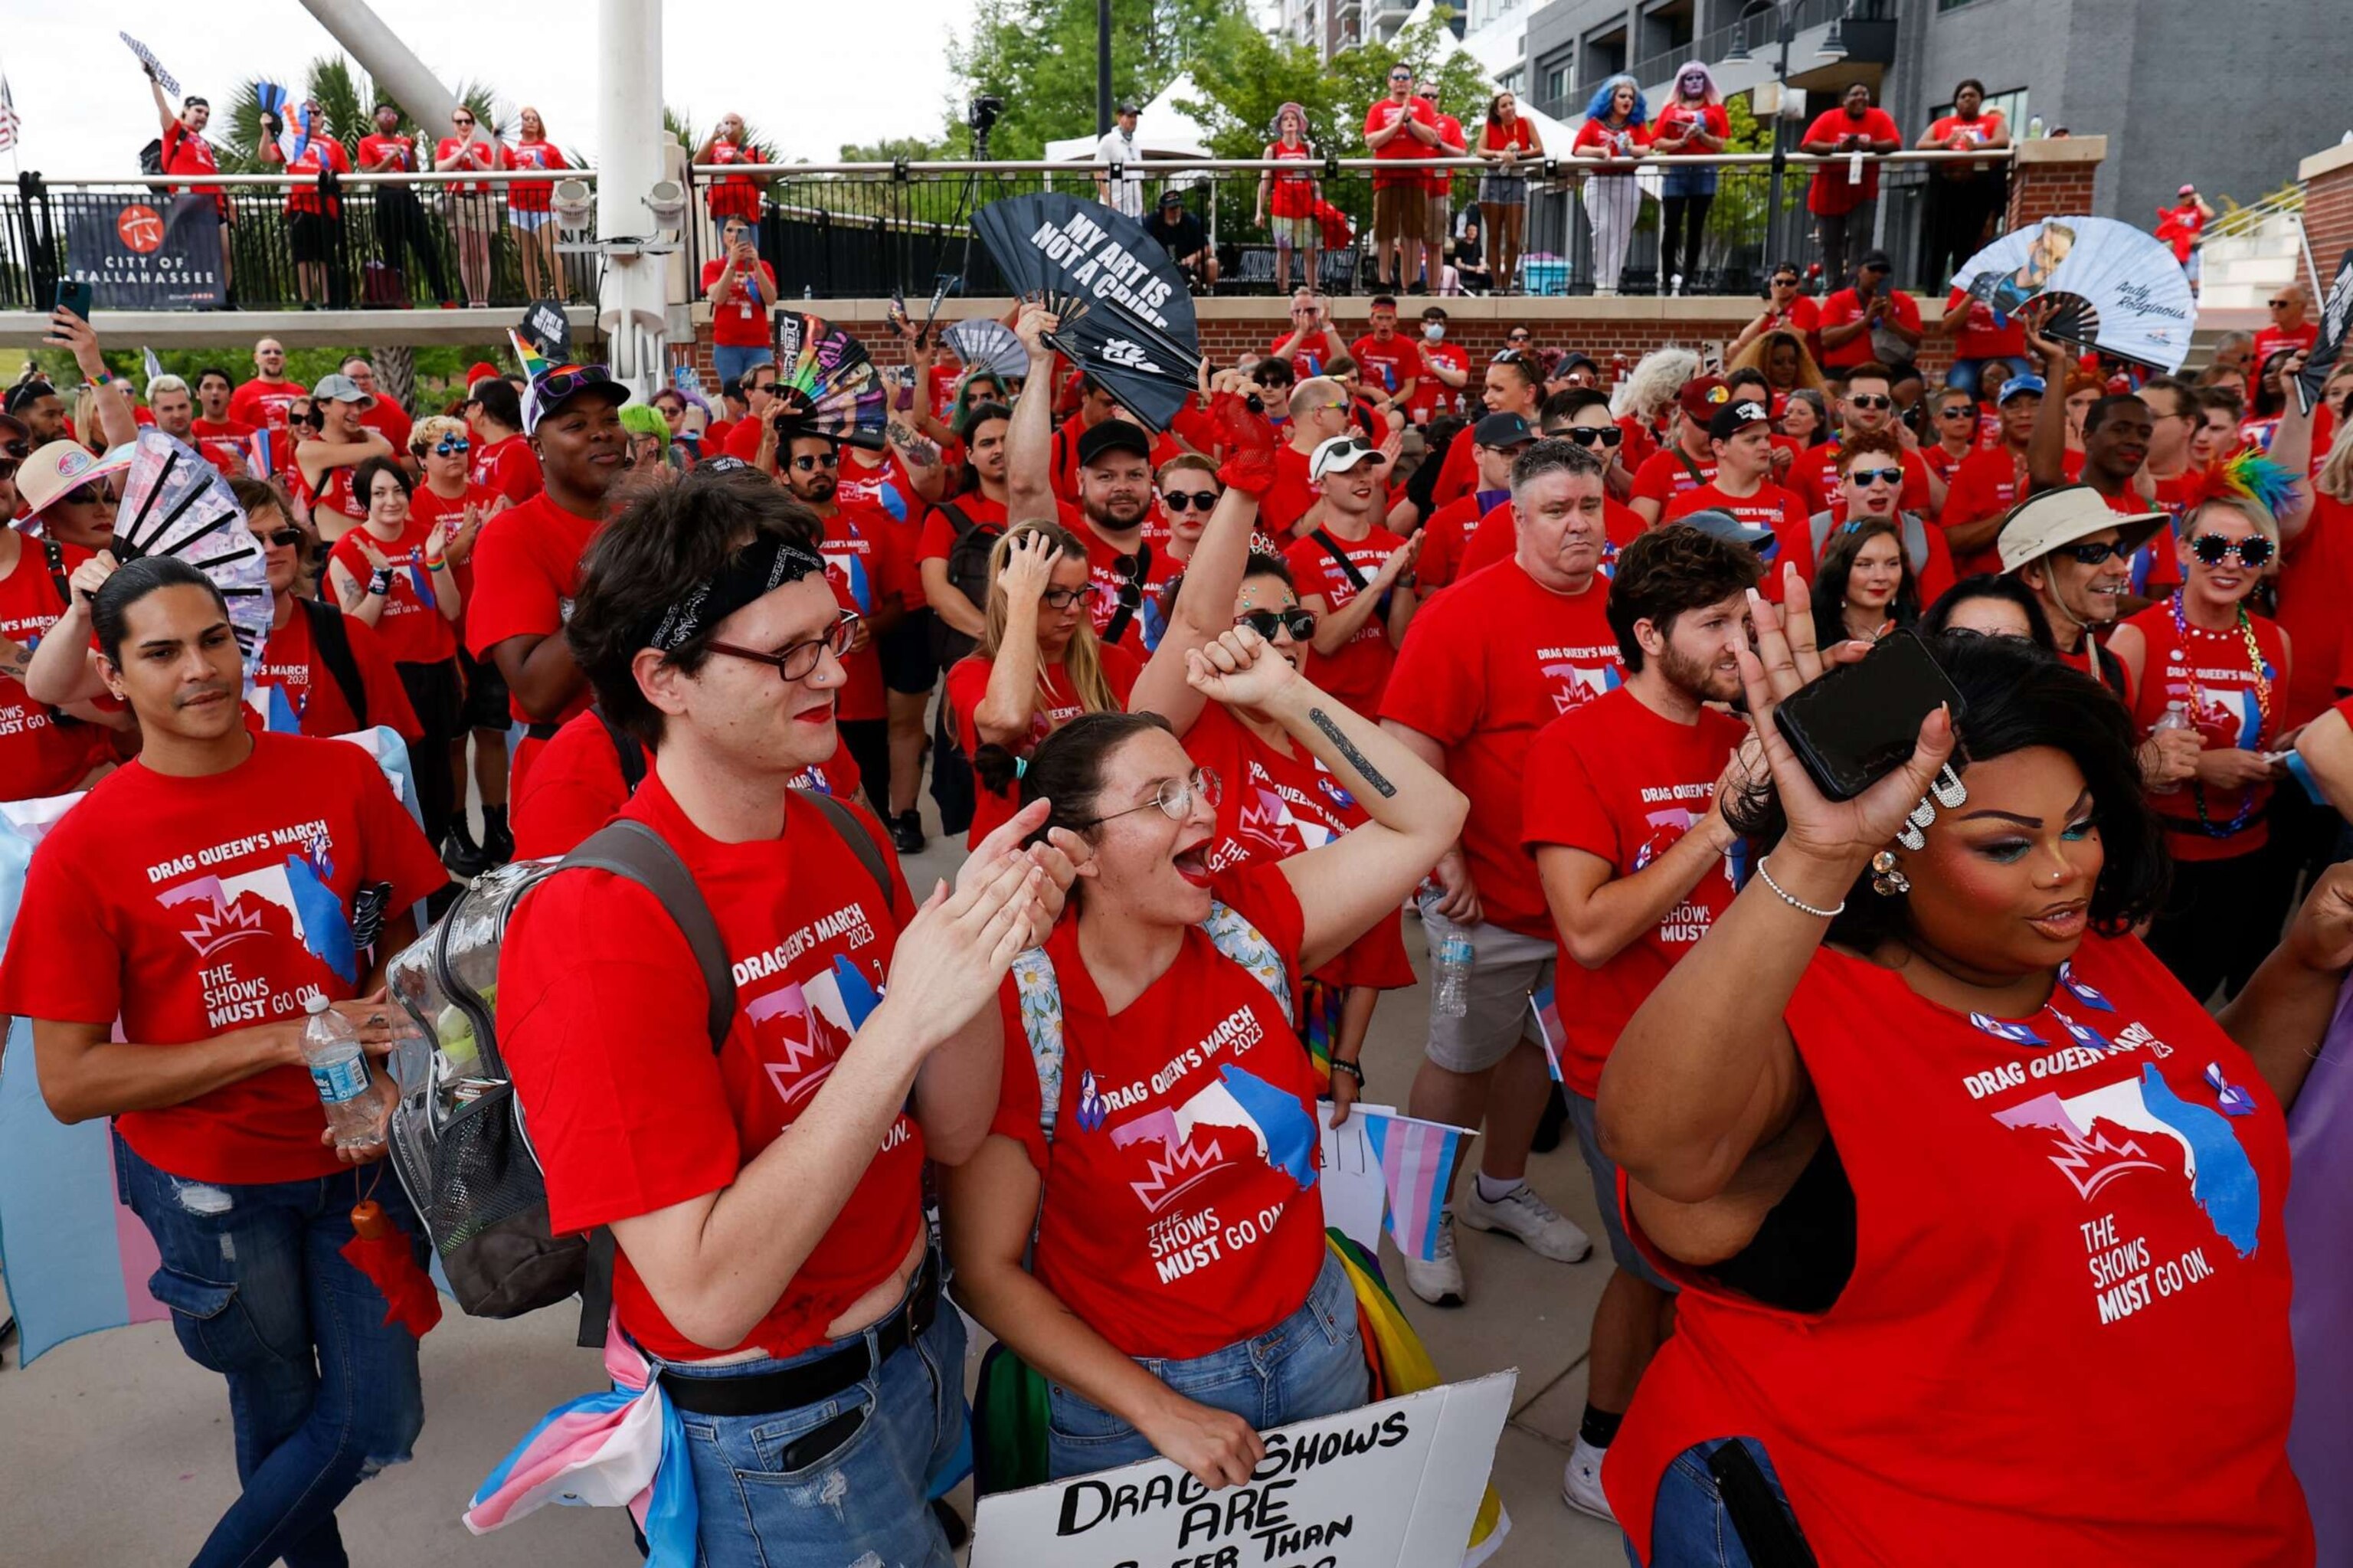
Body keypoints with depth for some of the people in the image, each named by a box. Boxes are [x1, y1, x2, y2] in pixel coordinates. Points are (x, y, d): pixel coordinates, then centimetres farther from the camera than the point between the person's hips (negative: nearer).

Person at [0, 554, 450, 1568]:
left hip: (356, 1153, 2)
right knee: (280, 1412, 17)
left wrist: (390, 1078, -12)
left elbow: (402, 942, 5)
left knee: (379, 1421, 8)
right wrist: (284, 1039, -22)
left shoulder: (341, 777, -8)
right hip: (213, 1182, -2)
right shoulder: (84, 850, -14)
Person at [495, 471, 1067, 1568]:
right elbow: (707, 1295, -29)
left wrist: (980, 950, -22)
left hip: (922, 1345, 7)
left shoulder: (844, 836, -5)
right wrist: (904, 1017, -34)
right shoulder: (596, 925, -26)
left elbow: (952, 1133, -4)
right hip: (773, 1428, -6)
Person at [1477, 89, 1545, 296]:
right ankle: (1496, 284, 6)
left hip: (1517, 182, 0)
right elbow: (1480, 151, -7)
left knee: (1513, 239, -4)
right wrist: (1500, 154, -22)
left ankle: (1509, 283, 5)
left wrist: (1517, 155, -14)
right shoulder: (1489, 126, 4)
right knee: (1494, 237, 2)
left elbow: (1539, 150, -3)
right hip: (1492, 182, 0)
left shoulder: (1526, 123, 3)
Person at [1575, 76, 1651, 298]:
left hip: (1626, 184, 2)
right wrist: (1600, 151, -23)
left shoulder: (1637, 125, 12)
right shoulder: (1594, 124, 7)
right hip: (1598, 182, -2)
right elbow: (1578, 150, -5)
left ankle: (1610, 286, 0)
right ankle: (1601, 284, -11)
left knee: (1620, 235, -1)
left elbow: (1645, 149, -4)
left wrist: (1631, 150, -27)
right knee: (1602, 231, -13)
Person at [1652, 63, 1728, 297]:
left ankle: (1689, 279, 6)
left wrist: (1701, 134, -11)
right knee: (1671, 227, -4)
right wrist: (1681, 141, -11)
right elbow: (1657, 143, 2)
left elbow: (1720, 145, 4)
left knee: (1696, 227, 3)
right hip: (1676, 172, 0)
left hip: (1704, 172, 0)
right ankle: (1666, 280, -2)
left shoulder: (1715, 109, 9)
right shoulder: (1670, 109, 10)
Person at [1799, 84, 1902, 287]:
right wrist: (1837, 147, -26)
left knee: (1860, 240, -11)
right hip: (1829, 194, 1)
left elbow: (1895, 144, -9)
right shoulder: (1829, 118, -1)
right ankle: (1834, 289, 16)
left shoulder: (1879, 118, 1)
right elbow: (1807, 146, -11)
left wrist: (1870, 145, -27)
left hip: (1863, 194, -1)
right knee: (1831, 244, 6)